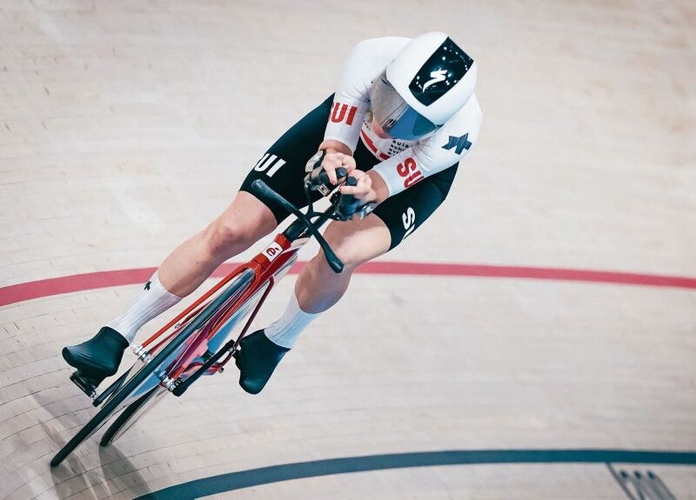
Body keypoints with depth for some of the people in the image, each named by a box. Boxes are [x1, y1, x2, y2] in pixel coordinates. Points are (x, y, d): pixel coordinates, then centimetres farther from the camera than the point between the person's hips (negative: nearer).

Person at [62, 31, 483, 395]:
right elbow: (336, 145, -27)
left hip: (414, 171, -2)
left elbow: (379, 187, -35)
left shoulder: (459, 132, -39)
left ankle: (276, 342, 1)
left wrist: (365, 189, -58)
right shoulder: (372, 58, -36)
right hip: (346, 124, 2)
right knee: (231, 230, -8)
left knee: (341, 254, -31)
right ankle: (118, 335, 5)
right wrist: (334, 160, -50)